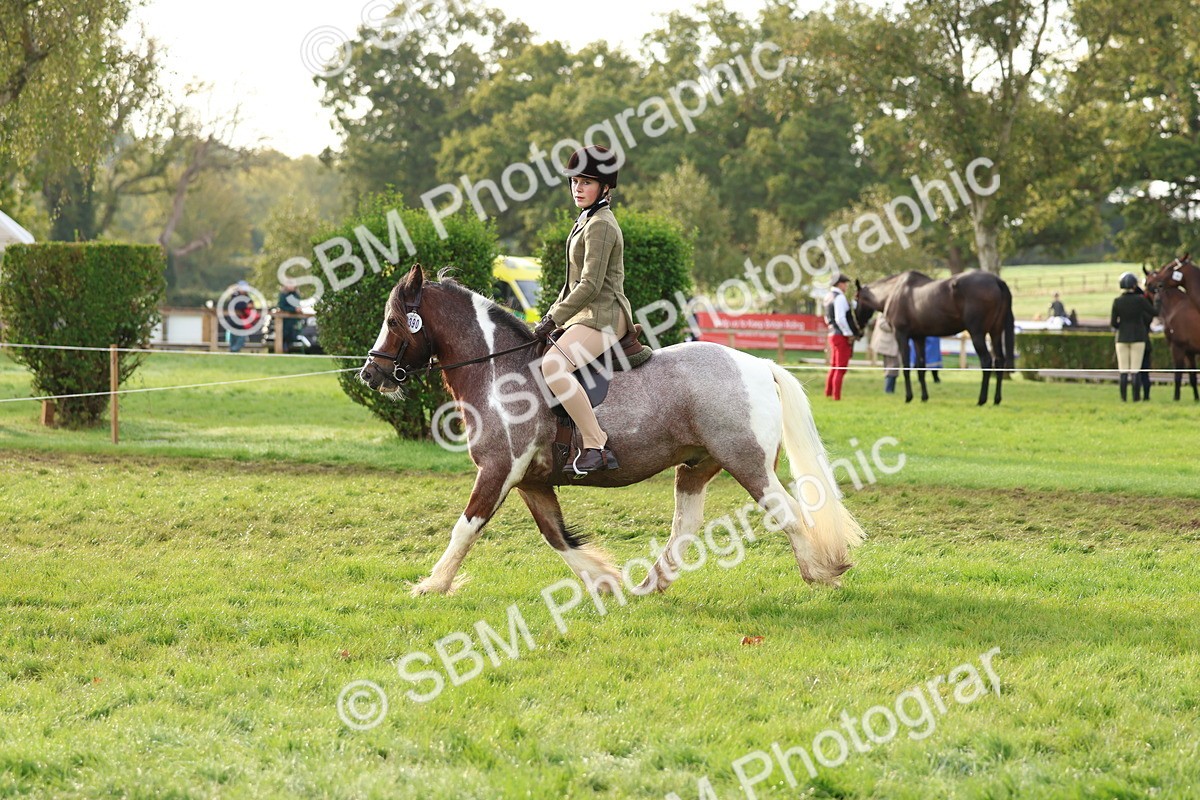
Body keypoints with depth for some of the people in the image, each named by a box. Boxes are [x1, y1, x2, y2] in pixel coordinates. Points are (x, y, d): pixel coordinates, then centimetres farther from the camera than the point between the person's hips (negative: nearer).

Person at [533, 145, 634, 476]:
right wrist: (552, 315, 15)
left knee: (553, 365, -31)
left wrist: (553, 320, -18)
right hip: (587, 314, 11)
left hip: (604, 315, -11)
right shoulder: (587, 220, 19)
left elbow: (590, 285, -20)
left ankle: (595, 446, -33)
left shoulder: (600, 226, -13)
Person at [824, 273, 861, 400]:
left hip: (832, 334, 9)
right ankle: (836, 396, -3)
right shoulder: (840, 298, -15)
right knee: (841, 368, -4)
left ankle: (828, 393, 21)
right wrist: (849, 334, -15)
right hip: (842, 336, -9)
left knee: (834, 366, 17)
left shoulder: (829, 297, 14)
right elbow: (840, 319, -23)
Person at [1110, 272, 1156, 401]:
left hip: (1122, 337, 1)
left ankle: (1123, 397, 6)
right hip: (1138, 337, -1)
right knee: (1135, 370, 2)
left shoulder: (1117, 301, -6)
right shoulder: (1140, 299, -10)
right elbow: (1153, 312, -1)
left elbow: (1113, 323, -4)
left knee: (1123, 370, 7)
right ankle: (1136, 397, 2)